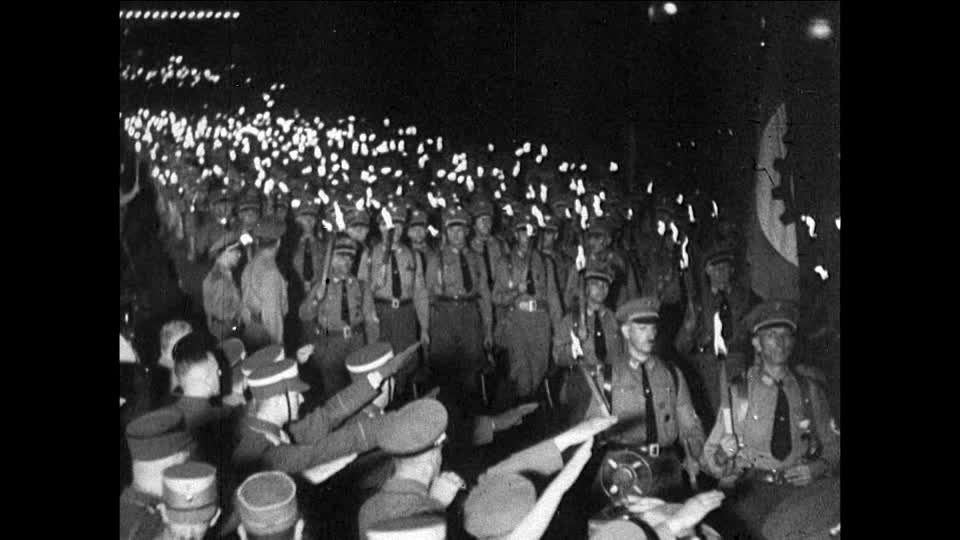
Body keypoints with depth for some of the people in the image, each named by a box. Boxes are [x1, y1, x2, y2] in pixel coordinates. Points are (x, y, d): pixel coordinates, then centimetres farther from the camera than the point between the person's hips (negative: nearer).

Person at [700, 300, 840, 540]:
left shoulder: (811, 391, 13)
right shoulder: (739, 393, 5)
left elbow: (831, 446, 19)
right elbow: (710, 463, 7)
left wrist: (817, 468, -3)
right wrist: (723, 455, -17)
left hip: (805, 484, 3)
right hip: (755, 488, -3)